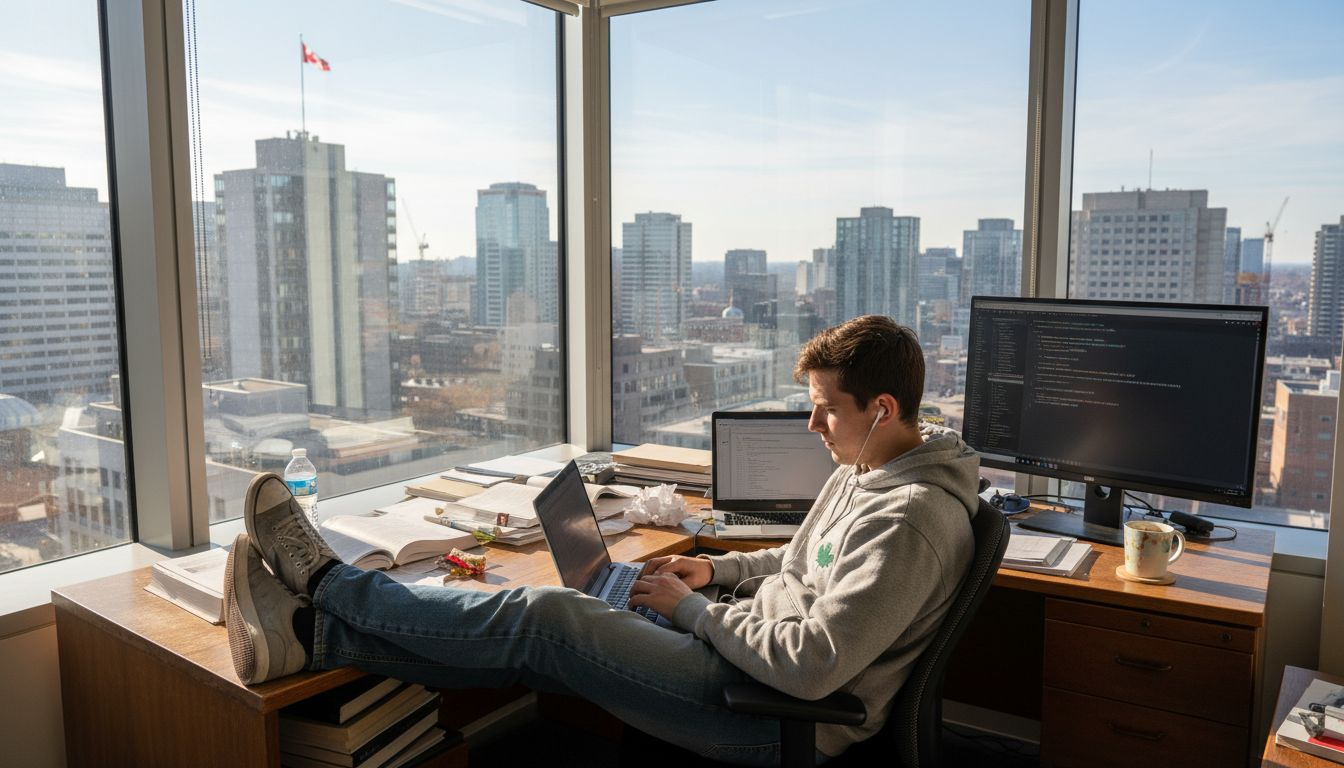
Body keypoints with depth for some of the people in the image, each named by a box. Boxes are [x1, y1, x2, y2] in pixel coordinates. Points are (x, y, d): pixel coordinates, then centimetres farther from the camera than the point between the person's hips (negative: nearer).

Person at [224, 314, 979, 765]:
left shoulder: (910, 519, -23)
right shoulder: (864, 471, 10)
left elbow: (810, 666, -28)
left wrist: (691, 608, -16)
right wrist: (716, 568, 8)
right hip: (752, 654, 9)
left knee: (544, 619, -17)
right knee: (538, 629, -6)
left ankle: (327, 583, -1)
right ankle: (309, 631, -2)